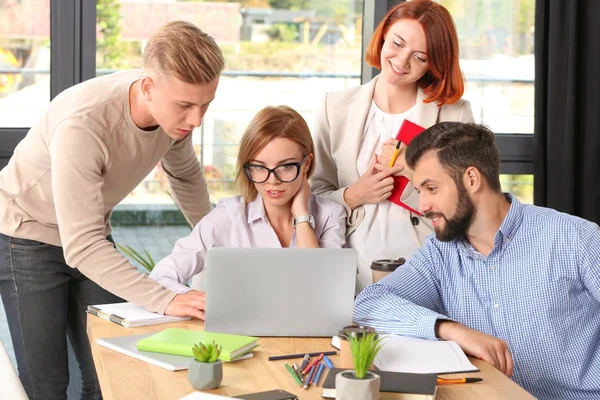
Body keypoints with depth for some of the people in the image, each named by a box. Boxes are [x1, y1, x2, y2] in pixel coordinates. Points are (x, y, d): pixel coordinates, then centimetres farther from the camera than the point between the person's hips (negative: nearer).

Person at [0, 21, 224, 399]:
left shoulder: (173, 107, -15)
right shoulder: (82, 124, -36)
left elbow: (185, 174, 9)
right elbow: (81, 246, -37)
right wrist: (166, 301, -44)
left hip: (92, 234, 6)